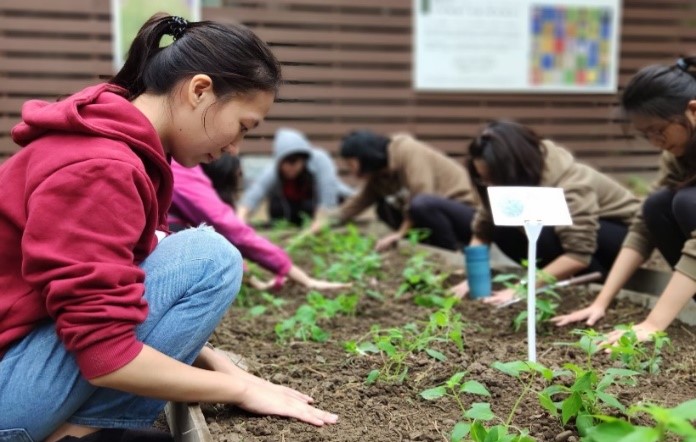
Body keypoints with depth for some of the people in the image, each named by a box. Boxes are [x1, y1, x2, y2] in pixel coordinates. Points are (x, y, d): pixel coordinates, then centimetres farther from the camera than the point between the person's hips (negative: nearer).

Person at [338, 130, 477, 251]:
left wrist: (400, 233, -23)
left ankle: (452, 251, -13)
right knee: (384, 209, 6)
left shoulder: (408, 151, -19)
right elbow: (360, 200, 14)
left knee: (421, 204, -35)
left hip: (468, 212, -9)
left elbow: (422, 196, -27)